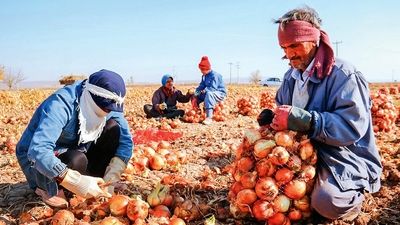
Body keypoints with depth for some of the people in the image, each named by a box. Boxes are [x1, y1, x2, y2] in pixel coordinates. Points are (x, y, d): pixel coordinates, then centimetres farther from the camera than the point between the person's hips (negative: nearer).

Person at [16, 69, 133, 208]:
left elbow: (126, 140, -14)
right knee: (77, 160, -38)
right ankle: (47, 188, -6)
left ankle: (97, 186, -5)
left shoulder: (106, 104, -14)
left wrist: (111, 177, -28)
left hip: (72, 151, 6)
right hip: (36, 159, -5)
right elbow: (38, 151, -45)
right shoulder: (61, 105, -34)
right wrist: (79, 183, -50)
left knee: (113, 127, -16)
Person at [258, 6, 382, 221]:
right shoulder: (291, 76, 8)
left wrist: (301, 119, -36)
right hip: (307, 155, 8)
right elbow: (283, 111, 16)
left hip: (346, 161, -7)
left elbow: (352, 127, -27)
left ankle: (352, 198, 5)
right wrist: (272, 117, -10)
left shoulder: (344, 75, -17)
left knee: (327, 201, -32)